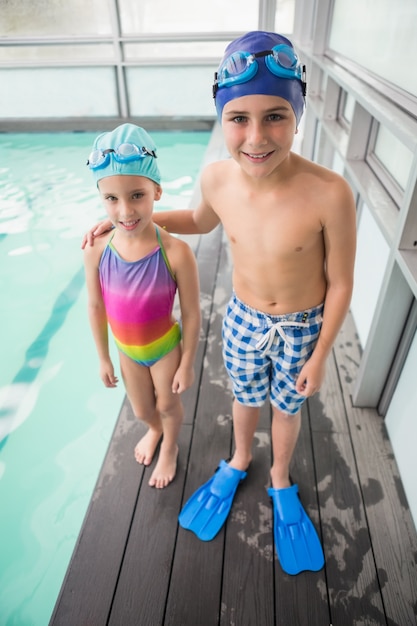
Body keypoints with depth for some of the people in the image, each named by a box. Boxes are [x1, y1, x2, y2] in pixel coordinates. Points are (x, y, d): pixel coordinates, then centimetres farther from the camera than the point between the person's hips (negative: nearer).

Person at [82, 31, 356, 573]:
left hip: (302, 327, -2)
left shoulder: (329, 193, -31)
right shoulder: (216, 178, -20)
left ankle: (280, 479, 54)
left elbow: (340, 283, -16)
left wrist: (319, 355, -7)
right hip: (243, 319, 3)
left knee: (286, 407, 23)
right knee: (246, 398, 26)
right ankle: (239, 460, 59)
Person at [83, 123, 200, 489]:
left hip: (166, 348, -3)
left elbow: (191, 313, -19)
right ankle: (155, 430, 64)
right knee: (142, 411, 27)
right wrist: (103, 359, 4)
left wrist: (187, 364, -9)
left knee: (168, 405, 24)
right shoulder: (96, 251, -22)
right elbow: (96, 307, -7)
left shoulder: (176, 253, -32)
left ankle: (170, 448, 58)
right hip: (127, 350, 3)